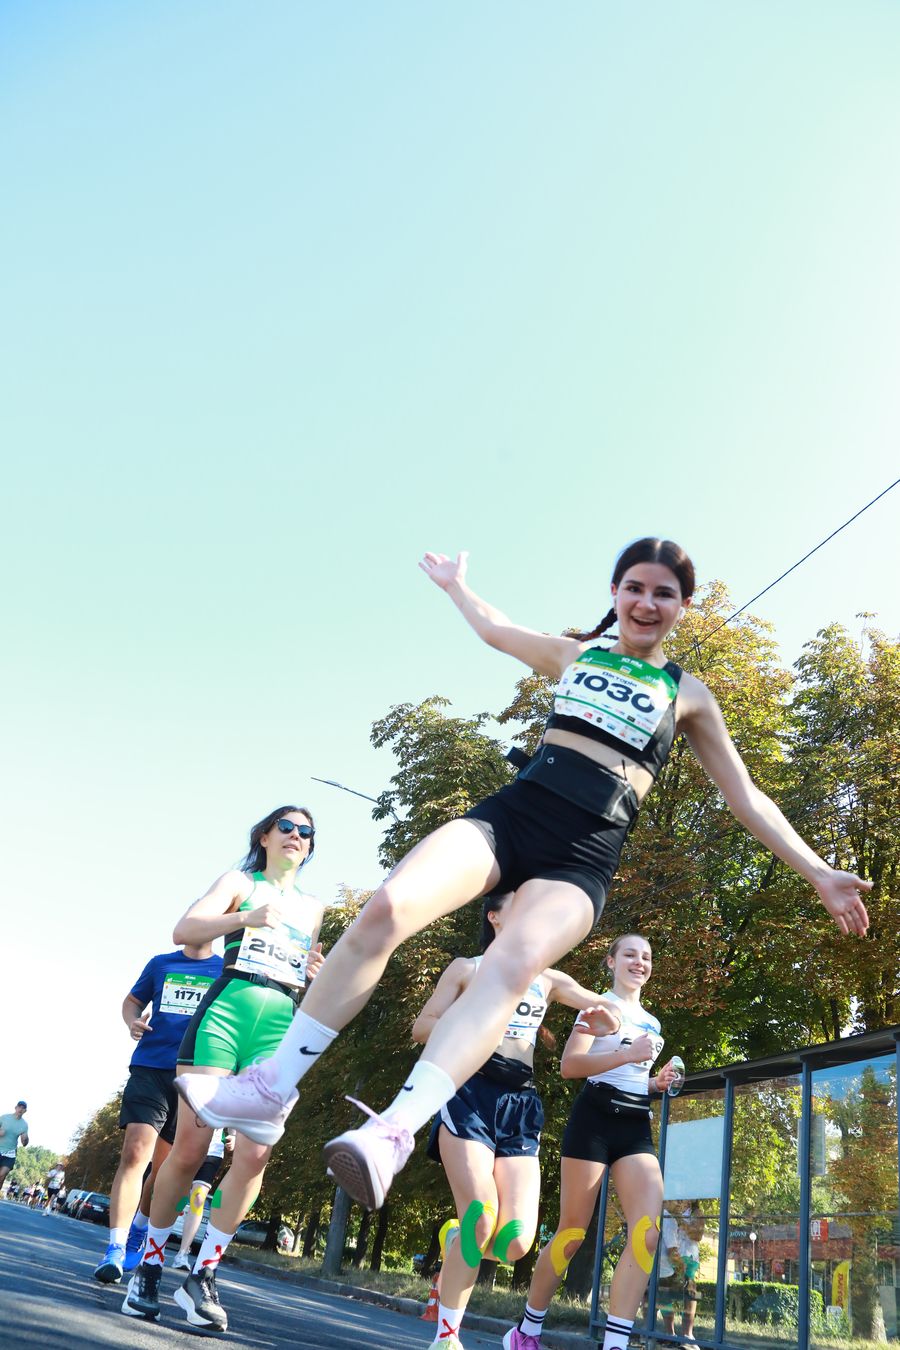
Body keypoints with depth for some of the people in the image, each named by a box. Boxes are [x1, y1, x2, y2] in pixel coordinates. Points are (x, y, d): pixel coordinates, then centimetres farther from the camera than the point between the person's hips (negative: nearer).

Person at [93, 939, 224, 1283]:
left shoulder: (228, 970, 7)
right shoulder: (160, 964, 12)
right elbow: (132, 1001, 21)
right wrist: (133, 1022, -1)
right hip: (149, 1068, 0)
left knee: (165, 1166, 10)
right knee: (135, 1154, -16)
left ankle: (138, 1231, 33)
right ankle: (114, 1250, -14)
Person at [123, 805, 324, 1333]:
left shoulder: (314, 908, 23)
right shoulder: (241, 882, 13)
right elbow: (185, 929, -3)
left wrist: (319, 971, 5)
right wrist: (245, 918, -18)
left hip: (283, 1026, 3)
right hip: (227, 1009, -3)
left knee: (256, 1153, -11)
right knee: (190, 1147, -6)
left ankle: (203, 1276, 2)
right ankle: (149, 1266, 13)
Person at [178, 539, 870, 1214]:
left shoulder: (687, 694, 17)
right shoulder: (574, 655, 23)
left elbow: (745, 797, 19)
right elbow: (494, 628, 39)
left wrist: (819, 871, 13)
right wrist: (455, 582, 52)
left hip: (582, 857, -2)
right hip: (510, 812, 2)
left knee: (514, 964, -34)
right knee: (385, 908, -24)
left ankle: (394, 1131, -43)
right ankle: (272, 1089, -17)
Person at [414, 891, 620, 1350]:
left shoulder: (548, 980, 19)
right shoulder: (468, 968, 10)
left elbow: (608, 1012, 18)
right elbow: (422, 1027, 5)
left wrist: (604, 1019, -7)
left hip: (520, 1107, 4)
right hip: (470, 1095, -4)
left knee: (515, 1241, -12)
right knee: (482, 1220, -17)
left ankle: (458, 1243, 17)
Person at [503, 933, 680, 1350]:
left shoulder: (652, 1023, 22)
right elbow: (569, 1066, -12)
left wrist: (657, 1083, 10)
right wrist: (628, 1055, -22)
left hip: (637, 1127, 6)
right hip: (595, 1119, -6)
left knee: (648, 1231, -14)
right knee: (573, 1232, -2)